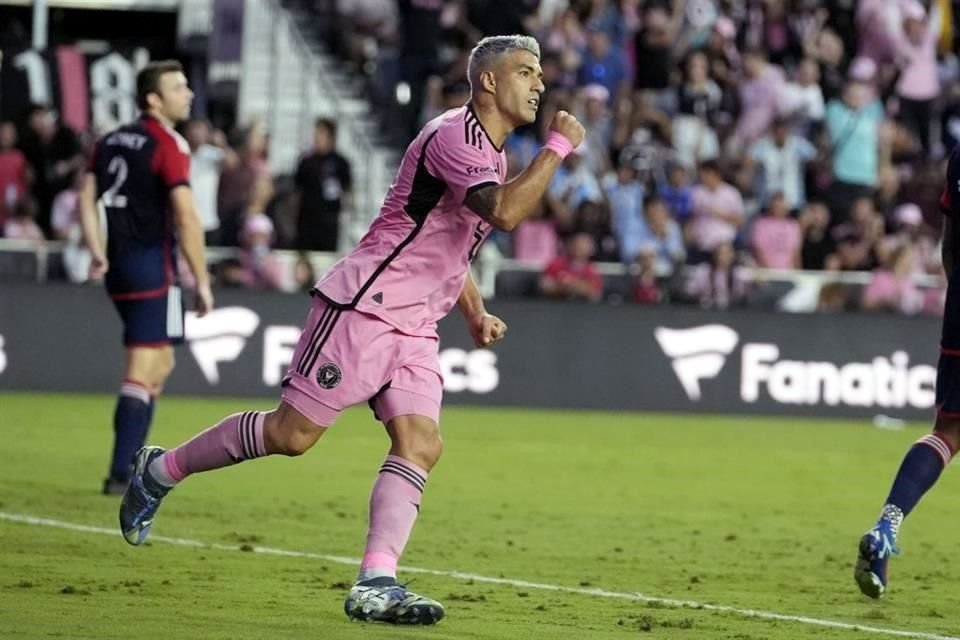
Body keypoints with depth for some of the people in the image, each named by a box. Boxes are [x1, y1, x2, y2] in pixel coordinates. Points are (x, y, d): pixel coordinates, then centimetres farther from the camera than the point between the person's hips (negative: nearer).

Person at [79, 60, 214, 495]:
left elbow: (87, 197, 7)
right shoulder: (168, 145, -12)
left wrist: (96, 252, 2)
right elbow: (186, 218, -17)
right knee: (142, 374, -7)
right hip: (153, 268, -8)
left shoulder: (111, 141, 12)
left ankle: (133, 464, 19)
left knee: (161, 363, 20)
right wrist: (201, 281, -13)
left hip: (119, 267, 8)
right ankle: (121, 475, -10)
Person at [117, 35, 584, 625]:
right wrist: (558, 147, -22)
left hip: (415, 329, 9)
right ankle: (160, 471, 13)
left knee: (421, 444, -9)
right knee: (292, 433, -6)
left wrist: (477, 315, 20)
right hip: (364, 307, -9)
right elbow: (505, 213, -30)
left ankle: (376, 585, -13)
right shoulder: (453, 137, -14)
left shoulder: (492, 155, 17)